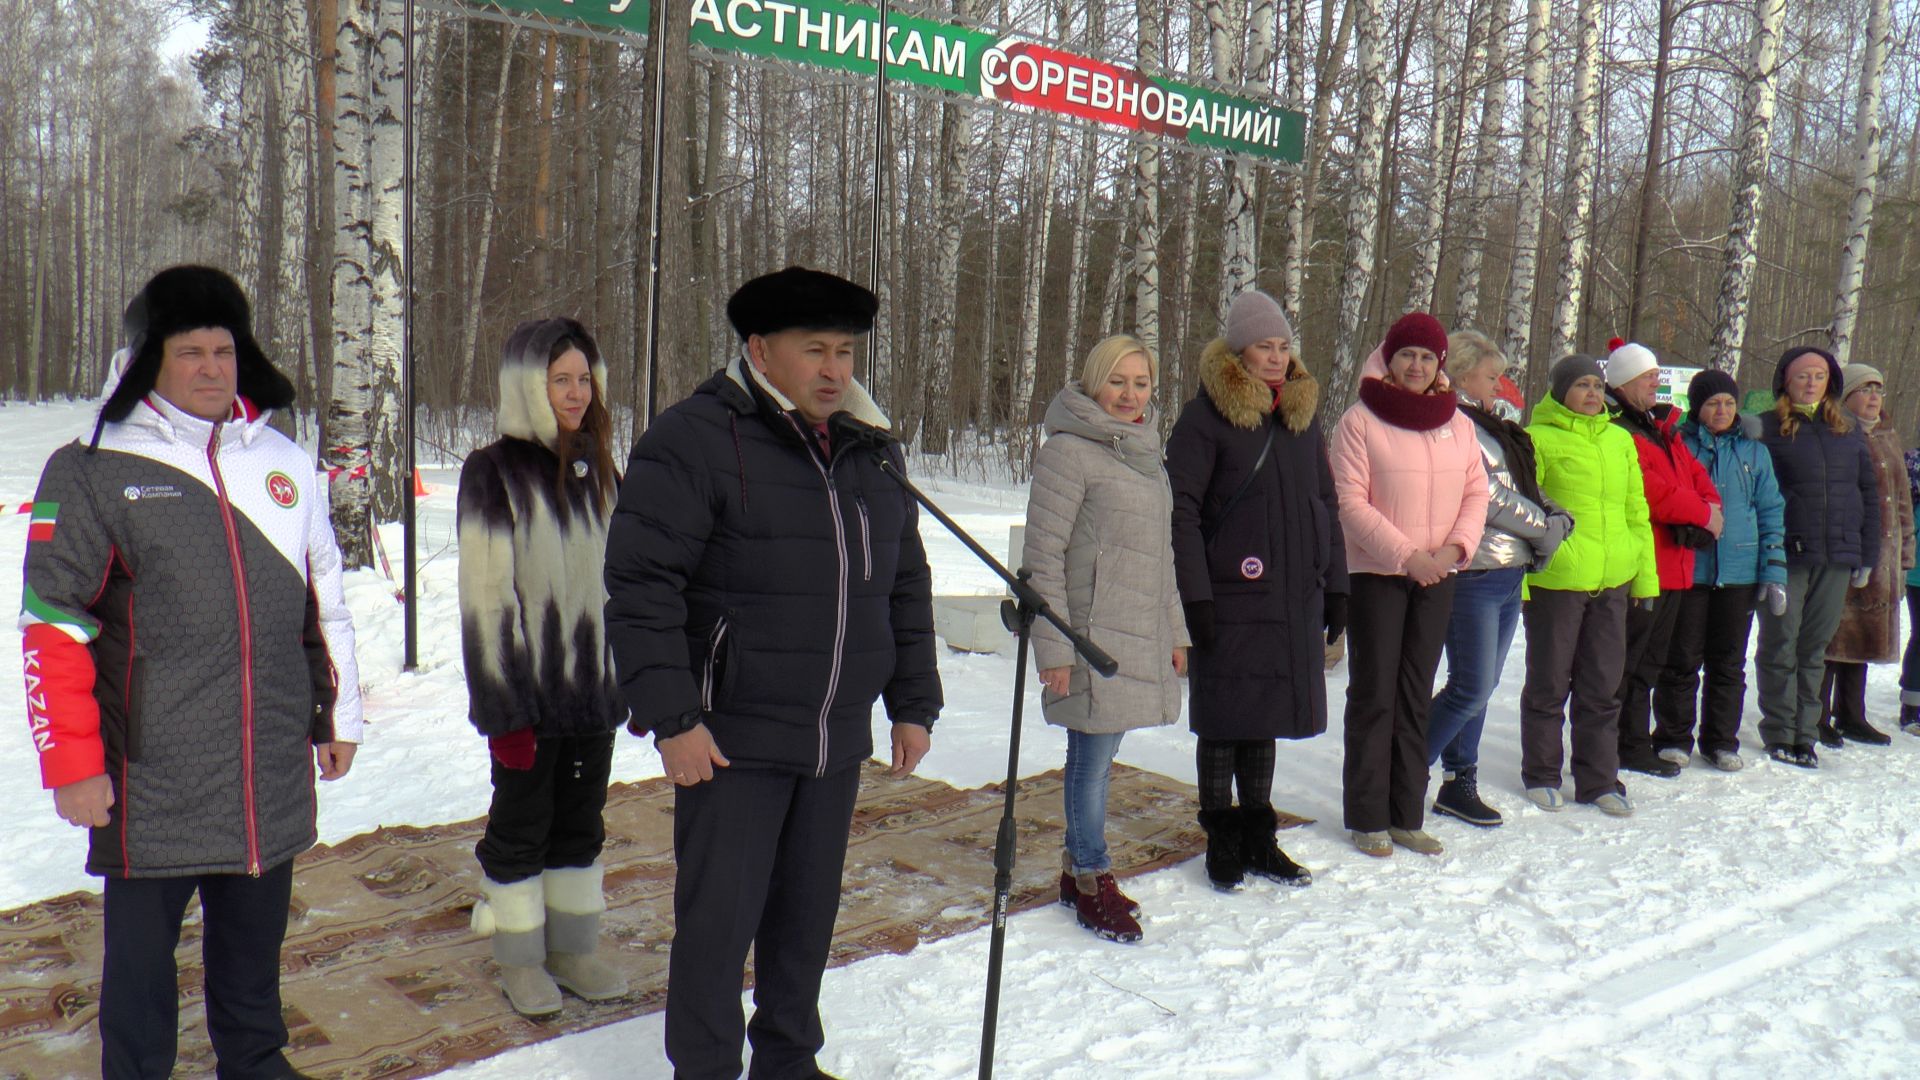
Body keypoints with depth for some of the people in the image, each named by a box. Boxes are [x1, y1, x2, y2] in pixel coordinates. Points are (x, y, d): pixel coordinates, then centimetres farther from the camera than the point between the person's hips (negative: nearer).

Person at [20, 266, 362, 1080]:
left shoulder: (285, 464, 8)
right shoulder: (92, 471, -5)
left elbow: (324, 600, 15)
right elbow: (54, 627, -5)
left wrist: (337, 715, 16)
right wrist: (72, 764, -8)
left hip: (273, 769, 4)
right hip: (151, 776, -4)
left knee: (256, 930, 18)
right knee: (141, 945, 10)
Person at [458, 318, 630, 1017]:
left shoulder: (598, 468, 8)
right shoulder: (494, 472, -10)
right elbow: (485, 597, -13)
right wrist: (504, 708, -15)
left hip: (593, 685, 6)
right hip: (530, 692, -5)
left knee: (581, 821, 15)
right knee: (521, 824, 9)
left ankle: (573, 949, 29)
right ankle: (520, 959, 24)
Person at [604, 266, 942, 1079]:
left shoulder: (871, 451, 10)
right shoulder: (694, 440, -11)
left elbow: (907, 586, 17)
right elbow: (641, 585, -14)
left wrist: (913, 704, 13)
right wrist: (671, 717, -18)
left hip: (837, 741, 6)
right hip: (732, 739, -6)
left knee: (809, 913, 17)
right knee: (719, 920, 3)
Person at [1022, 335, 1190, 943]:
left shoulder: (1147, 453, 15)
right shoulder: (1069, 451, -10)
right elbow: (1043, 555, -13)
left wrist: (1175, 630, 20)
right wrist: (1052, 646, -16)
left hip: (1142, 638, 7)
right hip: (1093, 636, -7)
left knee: (1098, 755, 15)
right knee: (1093, 757, 1)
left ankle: (1077, 867, 28)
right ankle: (1093, 880, 17)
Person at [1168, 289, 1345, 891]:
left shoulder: (1302, 416, 13)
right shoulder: (1206, 418, -7)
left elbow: (1326, 506, 18)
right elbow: (1181, 509, -10)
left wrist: (1334, 587, 13)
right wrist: (1194, 595, -15)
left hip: (1294, 600, 6)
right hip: (1230, 600, -5)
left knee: (1265, 718, 14)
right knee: (1224, 721, 4)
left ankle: (1258, 837, 27)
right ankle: (1221, 841, 19)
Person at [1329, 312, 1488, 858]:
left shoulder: (1458, 424, 8)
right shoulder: (1360, 421, -7)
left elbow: (1477, 494, 8)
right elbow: (1351, 503, -12)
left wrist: (1455, 548, -9)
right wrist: (1406, 555, -17)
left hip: (1438, 577, 5)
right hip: (1376, 574, -4)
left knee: (1416, 696, 11)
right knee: (1373, 694, 1)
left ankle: (1407, 815, 20)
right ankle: (1368, 817, 11)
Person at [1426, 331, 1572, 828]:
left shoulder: (1494, 428, 19)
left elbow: (1528, 489, 19)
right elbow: (1488, 497, -18)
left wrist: (1555, 516, 0)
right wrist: (1545, 527, -7)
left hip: (1510, 573, 9)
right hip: (1474, 576, -9)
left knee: (1482, 686, 12)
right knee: (1471, 688, -8)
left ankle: (1460, 784, 20)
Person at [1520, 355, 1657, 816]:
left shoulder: (1620, 440, 13)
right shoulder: (1538, 438, -4)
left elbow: (1636, 511, 18)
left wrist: (1645, 573, 14)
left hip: (1611, 583, 5)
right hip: (1553, 582, -5)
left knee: (1602, 686, 11)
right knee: (1549, 683, 6)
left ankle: (1599, 779, 21)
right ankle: (1541, 775, 20)